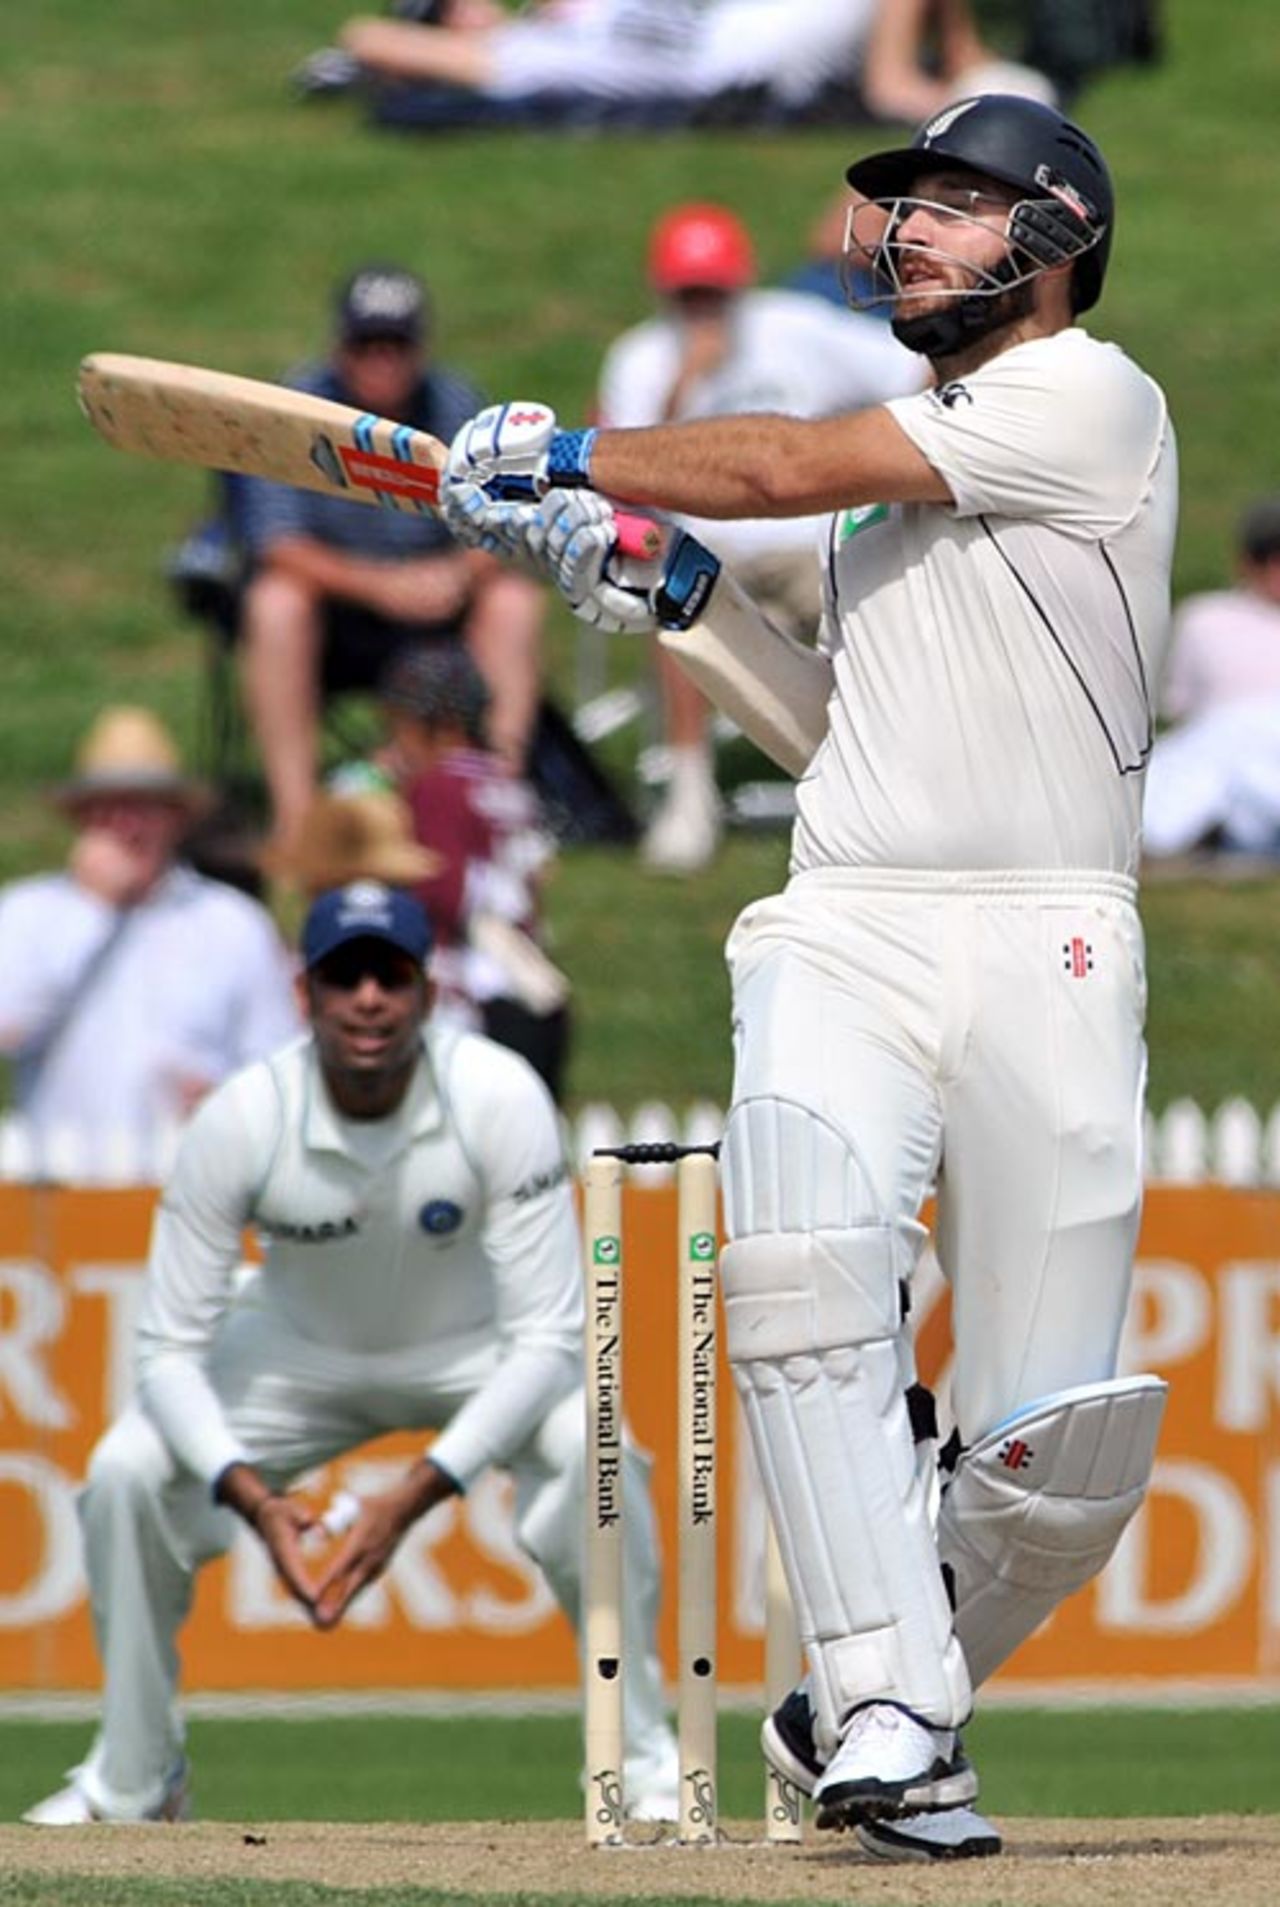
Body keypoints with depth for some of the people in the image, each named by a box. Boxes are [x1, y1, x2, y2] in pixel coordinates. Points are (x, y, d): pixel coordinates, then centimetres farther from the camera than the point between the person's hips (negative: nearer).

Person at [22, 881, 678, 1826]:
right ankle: (131, 1780, 2)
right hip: (302, 1350, 2)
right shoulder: (241, 1120, -28)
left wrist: (415, 1496, -40)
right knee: (126, 1473, -19)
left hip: (477, 1350, -2)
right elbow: (170, 1349, -22)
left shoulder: (502, 1100, -31)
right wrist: (252, 1497, -40)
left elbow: (548, 1338, -29)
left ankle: (645, 1765, -14)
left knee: (594, 1455, -31)